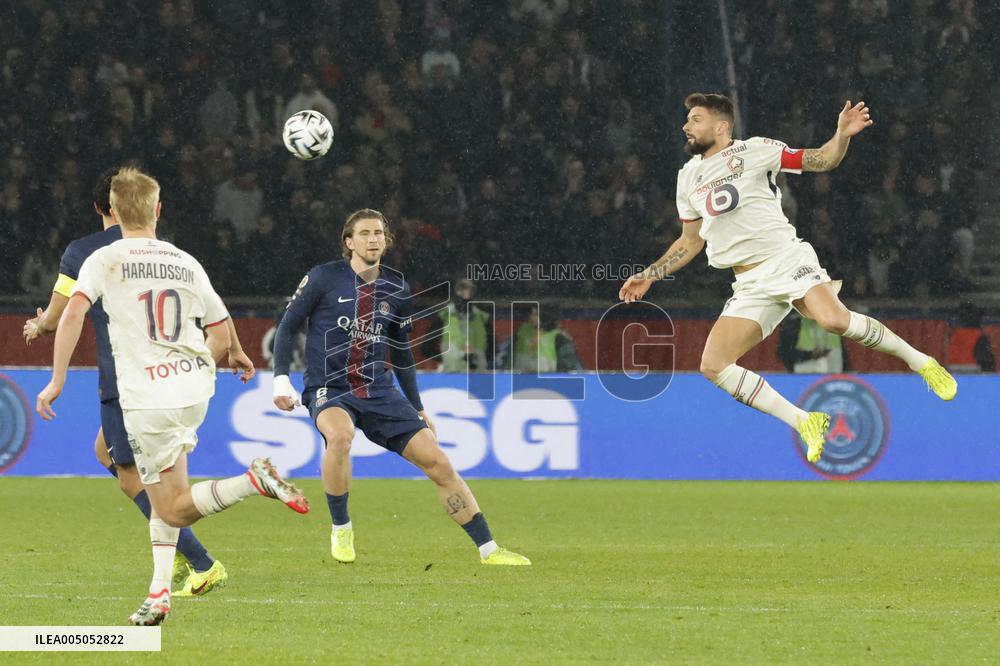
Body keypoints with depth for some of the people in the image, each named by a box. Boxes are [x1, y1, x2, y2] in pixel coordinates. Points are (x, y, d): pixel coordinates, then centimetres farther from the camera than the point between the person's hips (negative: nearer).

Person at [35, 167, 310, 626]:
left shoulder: (104, 260, -2)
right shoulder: (187, 264, 9)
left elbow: (73, 313, -18)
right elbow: (221, 336, 11)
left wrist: (56, 381, -14)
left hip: (145, 399, -5)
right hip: (195, 392, 5)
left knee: (173, 511, 2)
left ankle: (255, 480, -19)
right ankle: (160, 592, 11)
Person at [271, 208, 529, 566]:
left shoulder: (397, 289, 7)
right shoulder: (323, 278, -5)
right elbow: (287, 326, 1)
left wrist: (418, 408, 19)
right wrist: (281, 379, -12)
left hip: (379, 392, 4)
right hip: (329, 390, -4)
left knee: (437, 461, -6)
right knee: (340, 435, -38)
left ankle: (488, 549, 3)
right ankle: (341, 529, -14)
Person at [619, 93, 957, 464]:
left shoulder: (754, 150, 1)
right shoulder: (689, 178, 16)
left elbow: (822, 160, 2)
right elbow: (690, 242, 28)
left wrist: (843, 135, -17)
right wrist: (649, 275, 21)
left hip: (787, 261, -6)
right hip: (750, 288, 6)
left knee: (834, 320, -33)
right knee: (713, 366, -14)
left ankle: (919, 361, -12)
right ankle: (805, 423, -7)